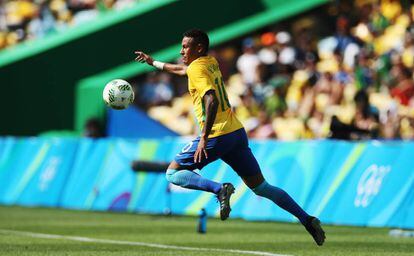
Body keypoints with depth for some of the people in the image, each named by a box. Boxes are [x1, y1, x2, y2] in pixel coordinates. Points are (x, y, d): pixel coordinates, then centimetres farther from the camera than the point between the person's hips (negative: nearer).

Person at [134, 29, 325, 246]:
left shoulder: (197, 68, -9)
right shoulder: (210, 63, 17)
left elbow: (212, 101, -24)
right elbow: (183, 70, 38)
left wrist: (204, 138, -26)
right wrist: (153, 62, 46)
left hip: (217, 135, -8)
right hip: (237, 131, 8)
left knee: (173, 173, 0)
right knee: (261, 187, 12)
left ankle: (219, 189, -22)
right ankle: (307, 221, 3)